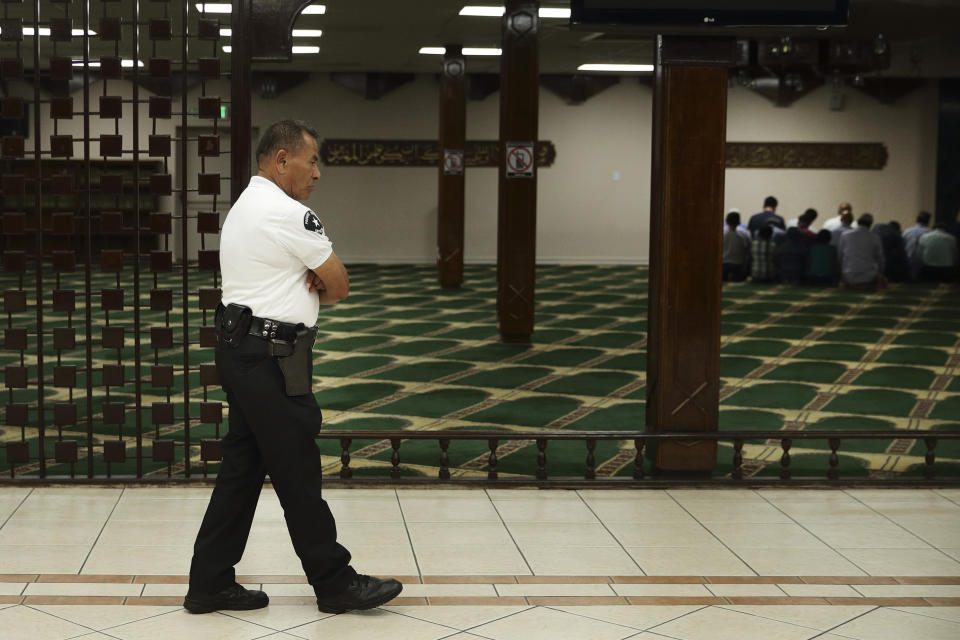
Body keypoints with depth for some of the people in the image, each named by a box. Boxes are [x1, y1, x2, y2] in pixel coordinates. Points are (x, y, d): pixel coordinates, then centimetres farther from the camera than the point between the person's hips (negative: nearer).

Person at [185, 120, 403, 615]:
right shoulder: (287, 213, -15)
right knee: (298, 474, -2)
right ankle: (335, 584, 8)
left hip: (241, 352, 10)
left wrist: (310, 280, -1)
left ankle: (210, 583, 17)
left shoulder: (245, 207, 18)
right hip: (270, 358, -10)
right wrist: (319, 285, 11)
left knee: (242, 468, 12)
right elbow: (340, 286, -8)